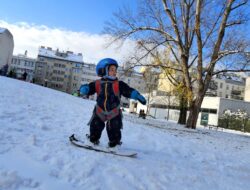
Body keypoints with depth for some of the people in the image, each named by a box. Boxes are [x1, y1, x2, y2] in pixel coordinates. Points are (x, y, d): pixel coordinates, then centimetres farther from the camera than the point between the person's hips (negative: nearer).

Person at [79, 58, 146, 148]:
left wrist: (138, 96, -33)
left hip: (114, 113, -1)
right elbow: (88, 88, -7)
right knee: (95, 127, 11)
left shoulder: (119, 84, -12)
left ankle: (114, 144, 26)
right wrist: (84, 89, -31)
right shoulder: (97, 83, -9)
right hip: (99, 112, 1)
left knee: (114, 129, 0)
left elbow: (129, 91, -18)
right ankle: (93, 140, 39)